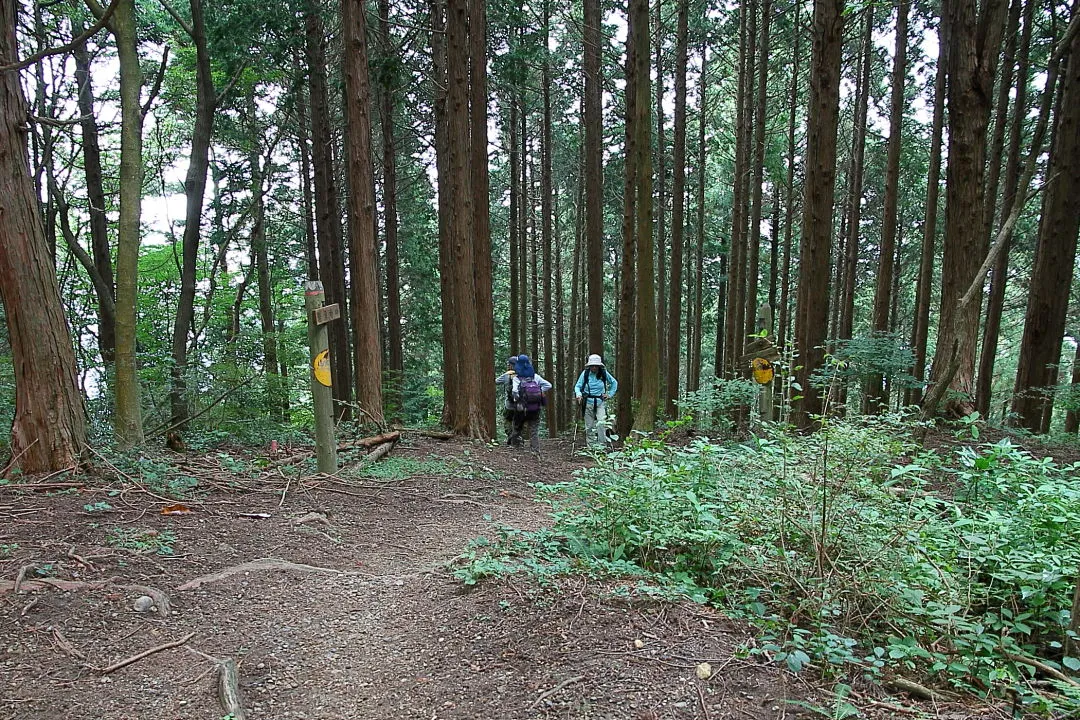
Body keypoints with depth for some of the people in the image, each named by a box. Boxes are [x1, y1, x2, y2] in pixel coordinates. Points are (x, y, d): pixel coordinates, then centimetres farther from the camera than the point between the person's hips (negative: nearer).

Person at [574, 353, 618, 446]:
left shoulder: (604, 373, -1)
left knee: (602, 423, -17)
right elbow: (577, 386, -1)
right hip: (588, 403, 0)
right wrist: (578, 394, -21)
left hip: (600, 403, 0)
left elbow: (614, 383, 15)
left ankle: (602, 445, -12)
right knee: (589, 426, 4)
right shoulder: (585, 373, -5)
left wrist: (610, 394, 7)